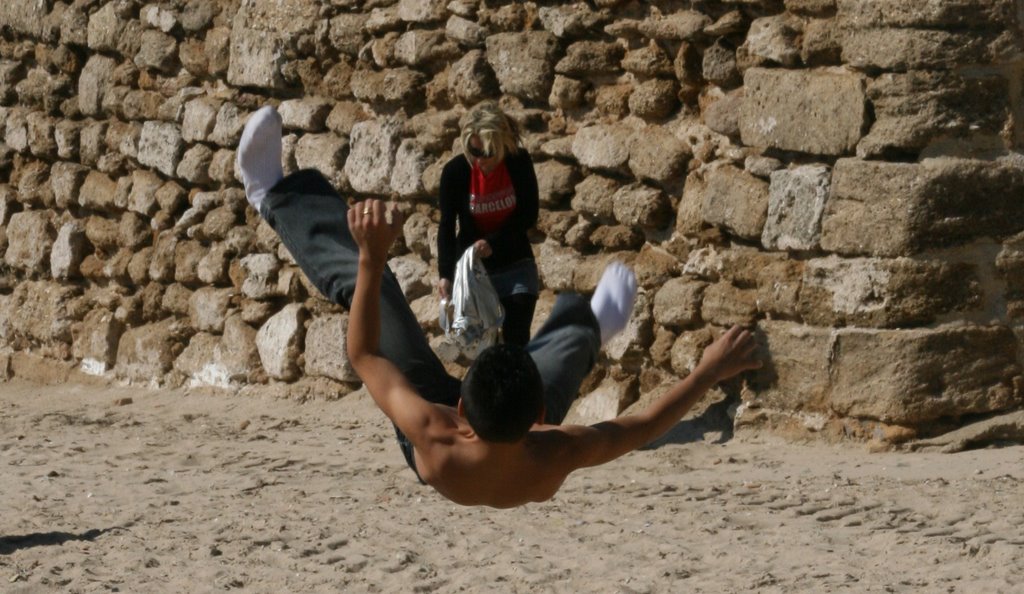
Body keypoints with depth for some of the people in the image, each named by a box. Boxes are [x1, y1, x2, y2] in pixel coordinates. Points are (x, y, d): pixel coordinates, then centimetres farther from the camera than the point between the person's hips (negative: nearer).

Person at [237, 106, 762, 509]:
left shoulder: (433, 438, -49)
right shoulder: (555, 457, -45)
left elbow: (363, 355, -36)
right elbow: (645, 426, -26)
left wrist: (371, 258, -46)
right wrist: (710, 371, -21)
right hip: (519, 428, 1)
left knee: (361, 281, -3)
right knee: (574, 335, 28)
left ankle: (273, 195, 22)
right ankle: (596, 325, 68)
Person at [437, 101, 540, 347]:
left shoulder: (519, 162, -12)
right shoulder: (455, 171, -14)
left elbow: (529, 215, -8)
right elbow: (447, 226, -10)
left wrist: (493, 243, -21)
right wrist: (445, 274, -21)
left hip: (515, 265, 0)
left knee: (516, 340, -6)